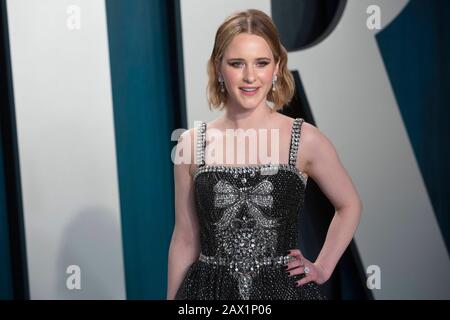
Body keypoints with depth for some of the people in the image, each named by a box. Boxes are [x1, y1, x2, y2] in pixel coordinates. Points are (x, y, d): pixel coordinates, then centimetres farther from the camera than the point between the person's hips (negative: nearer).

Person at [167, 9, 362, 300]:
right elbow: (185, 240, 3)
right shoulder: (192, 144, -4)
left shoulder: (306, 140, -7)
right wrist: (173, 298, 5)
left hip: (283, 287, 0)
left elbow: (349, 205, 9)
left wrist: (323, 268, 4)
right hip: (209, 289, 1)